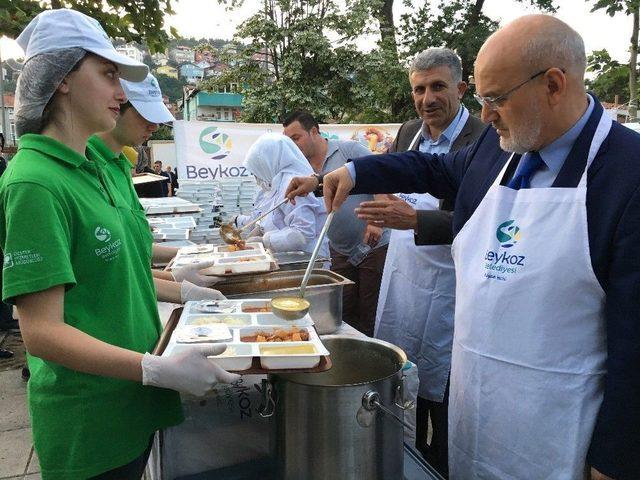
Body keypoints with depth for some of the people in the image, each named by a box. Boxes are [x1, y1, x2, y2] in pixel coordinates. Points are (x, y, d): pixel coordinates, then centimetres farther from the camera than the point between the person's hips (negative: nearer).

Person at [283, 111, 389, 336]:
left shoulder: (348, 149, -7)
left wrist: (377, 220, -23)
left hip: (374, 246, -6)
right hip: (341, 253, 6)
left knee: (371, 317, 2)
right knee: (344, 316, 10)